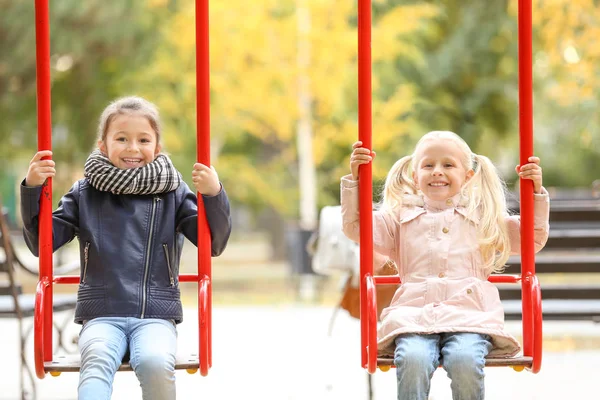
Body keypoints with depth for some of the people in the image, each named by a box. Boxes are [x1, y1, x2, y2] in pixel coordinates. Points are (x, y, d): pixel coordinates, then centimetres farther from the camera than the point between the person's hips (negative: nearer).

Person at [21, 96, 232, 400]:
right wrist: (32, 190, -4)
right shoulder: (85, 194, 11)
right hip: (101, 316, 0)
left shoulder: (173, 193, 10)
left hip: (156, 317, 0)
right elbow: (42, 242, 9)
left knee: (155, 363, -32)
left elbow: (214, 243, 3)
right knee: (97, 361, -33)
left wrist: (214, 196, -14)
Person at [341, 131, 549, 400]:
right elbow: (356, 227, 12)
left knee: (465, 360, -33)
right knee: (413, 360, -34)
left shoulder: (483, 217, 23)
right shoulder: (401, 217, 22)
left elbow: (533, 238, 22)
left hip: (470, 316, 0)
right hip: (414, 315, 0)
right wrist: (355, 178, 2)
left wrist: (536, 192, 10)